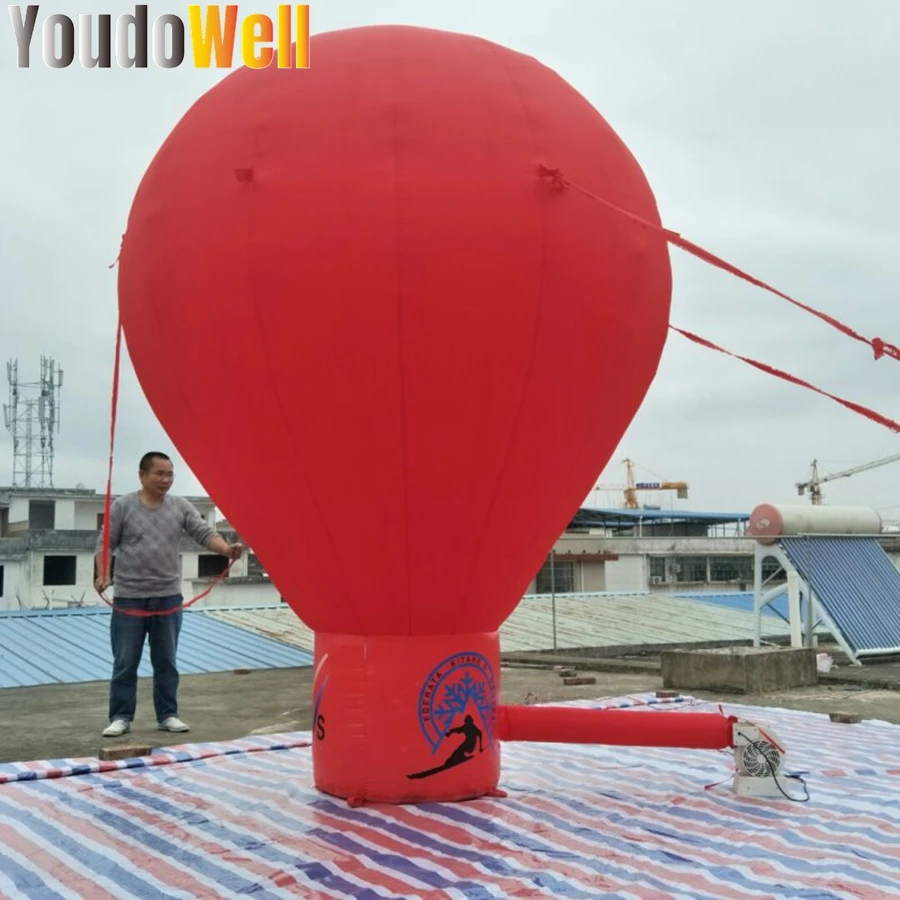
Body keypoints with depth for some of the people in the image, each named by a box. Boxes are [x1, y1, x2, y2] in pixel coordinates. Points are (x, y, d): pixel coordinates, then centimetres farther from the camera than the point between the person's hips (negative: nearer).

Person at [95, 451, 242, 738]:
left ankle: (167, 715, 19)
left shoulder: (181, 507, 4)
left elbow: (204, 533, -4)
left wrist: (227, 549, -23)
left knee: (166, 662, 10)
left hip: (168, 597, 3)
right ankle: (121, 717, 13)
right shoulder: (123, 506, -2)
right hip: (129, 598, -2)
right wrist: (103, 575, -17)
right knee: (125, 663, 4)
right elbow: (106, 544, -1)